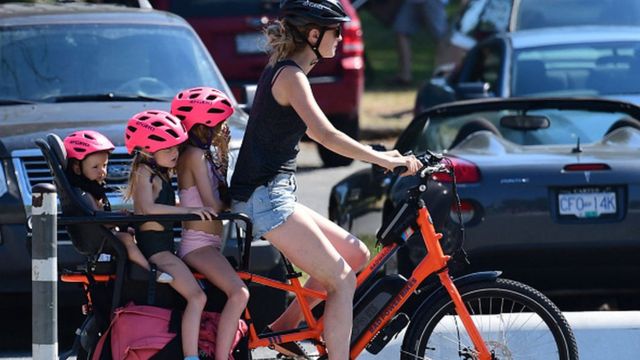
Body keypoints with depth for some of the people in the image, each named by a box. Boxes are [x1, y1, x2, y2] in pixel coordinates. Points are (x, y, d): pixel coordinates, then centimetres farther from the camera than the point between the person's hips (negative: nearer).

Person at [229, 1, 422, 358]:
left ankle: (285, 327, 10)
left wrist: (377, 155, 18)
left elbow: (317, 133, 26)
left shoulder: (282, 71, 17)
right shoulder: (290, 76, -14)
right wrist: (384, 159, -23)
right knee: (343, 281, -10)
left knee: (356, 254, 10)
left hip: (273, 197, 10)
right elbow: (326, 135, -25)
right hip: (266, 197, -10)